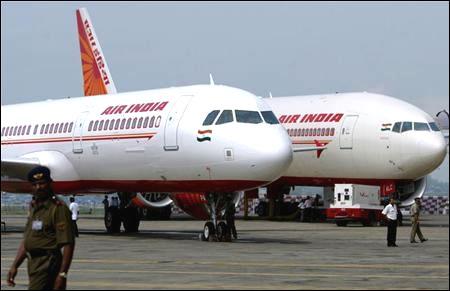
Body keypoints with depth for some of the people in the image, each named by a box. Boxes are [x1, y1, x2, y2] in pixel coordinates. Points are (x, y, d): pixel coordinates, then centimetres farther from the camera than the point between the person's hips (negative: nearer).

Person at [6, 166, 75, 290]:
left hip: (48, 265, -8)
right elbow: (26, 241, 20)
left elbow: (68, 244, -18)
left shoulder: (59, 208, -12)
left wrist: (62, 274, -22)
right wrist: (14, 266, 14)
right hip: (33, 264, 8)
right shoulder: (34, 208, 16)